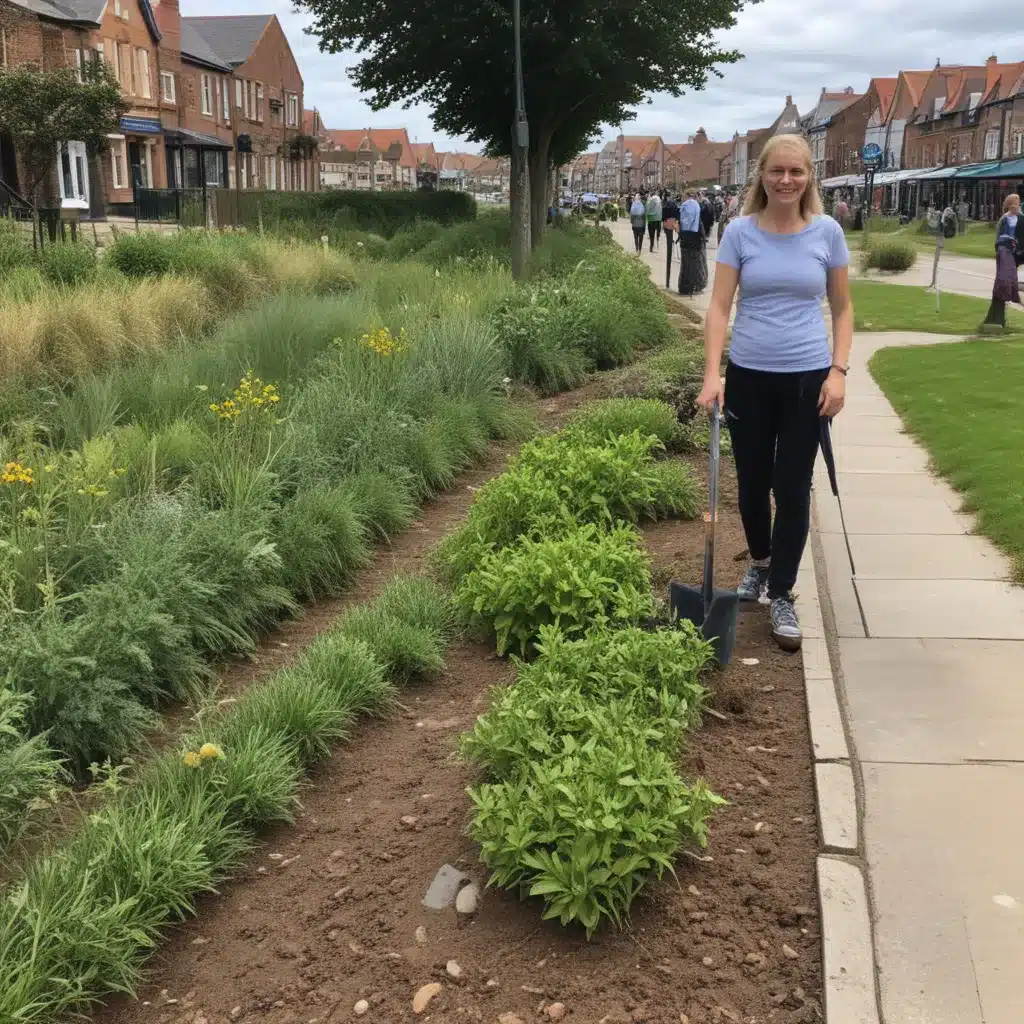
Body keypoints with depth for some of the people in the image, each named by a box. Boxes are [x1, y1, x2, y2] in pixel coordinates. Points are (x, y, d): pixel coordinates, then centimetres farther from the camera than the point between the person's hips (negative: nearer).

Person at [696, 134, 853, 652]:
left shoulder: (827, 232, -1)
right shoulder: (740, 232, -3)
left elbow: (842, 308, 5)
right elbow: (719, 307, -7)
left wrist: (838, 372, -6)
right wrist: (711, 376, -17)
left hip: (807, 378, 0)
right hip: (749, 375, 1)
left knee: (793, 488, 1)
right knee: (752, 481, 13)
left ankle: (782, 596, 12)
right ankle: (759, 563, 39)